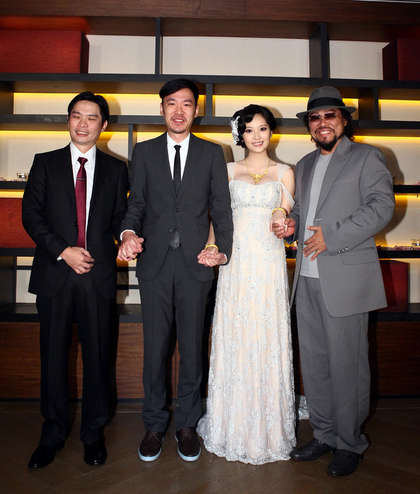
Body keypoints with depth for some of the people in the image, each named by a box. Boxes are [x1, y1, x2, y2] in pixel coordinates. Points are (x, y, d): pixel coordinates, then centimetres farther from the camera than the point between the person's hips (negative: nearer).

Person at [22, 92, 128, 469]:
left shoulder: (116, 169, 9)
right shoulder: (45, 163, 8)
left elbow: (120, 218, 8)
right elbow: (31, 214, 1)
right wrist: (63, 251, -11)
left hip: (98, 274, 0)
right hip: (55, 274, 0)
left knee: (98, 355, 8)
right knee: (53, 355, 10)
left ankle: (94, 433, 28)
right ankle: (53, 432, 30)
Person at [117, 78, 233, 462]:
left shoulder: (212, 153, 8)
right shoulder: (144, 151, 10)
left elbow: (221, 208, 5)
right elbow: (136, 203, 6)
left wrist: (223, 248, -8)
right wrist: (129, 232, -14)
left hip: (195, 263, 0)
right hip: (155, 263, 1)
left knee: (192, 347, 8)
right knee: (155, 347, 9)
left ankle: (187, 424, 27)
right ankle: (155, 424, 27)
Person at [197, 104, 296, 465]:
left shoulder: (284, 172, 10)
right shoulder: (228, 171, 12)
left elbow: (285, 218, 9)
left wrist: (281, 219, -12)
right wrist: (211, 245, -5)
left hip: (270, 263, -1)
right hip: (236, 261, 1)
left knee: (268, 340, 1)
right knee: (234, 339, 3)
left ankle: (269, 427, 19)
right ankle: (234, 425, 20)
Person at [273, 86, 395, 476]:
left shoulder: (367, 158, 2)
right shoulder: (304, 165, 21)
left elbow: (382, 207, -9)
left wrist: (332, 236, -16)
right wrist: (292, 224, 2)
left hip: (345, 280, -6)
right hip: (307, 280, 6)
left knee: (346, 364, 2)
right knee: (314, 363, 12)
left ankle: (350, 443, 21)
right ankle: (324, 434, 29)